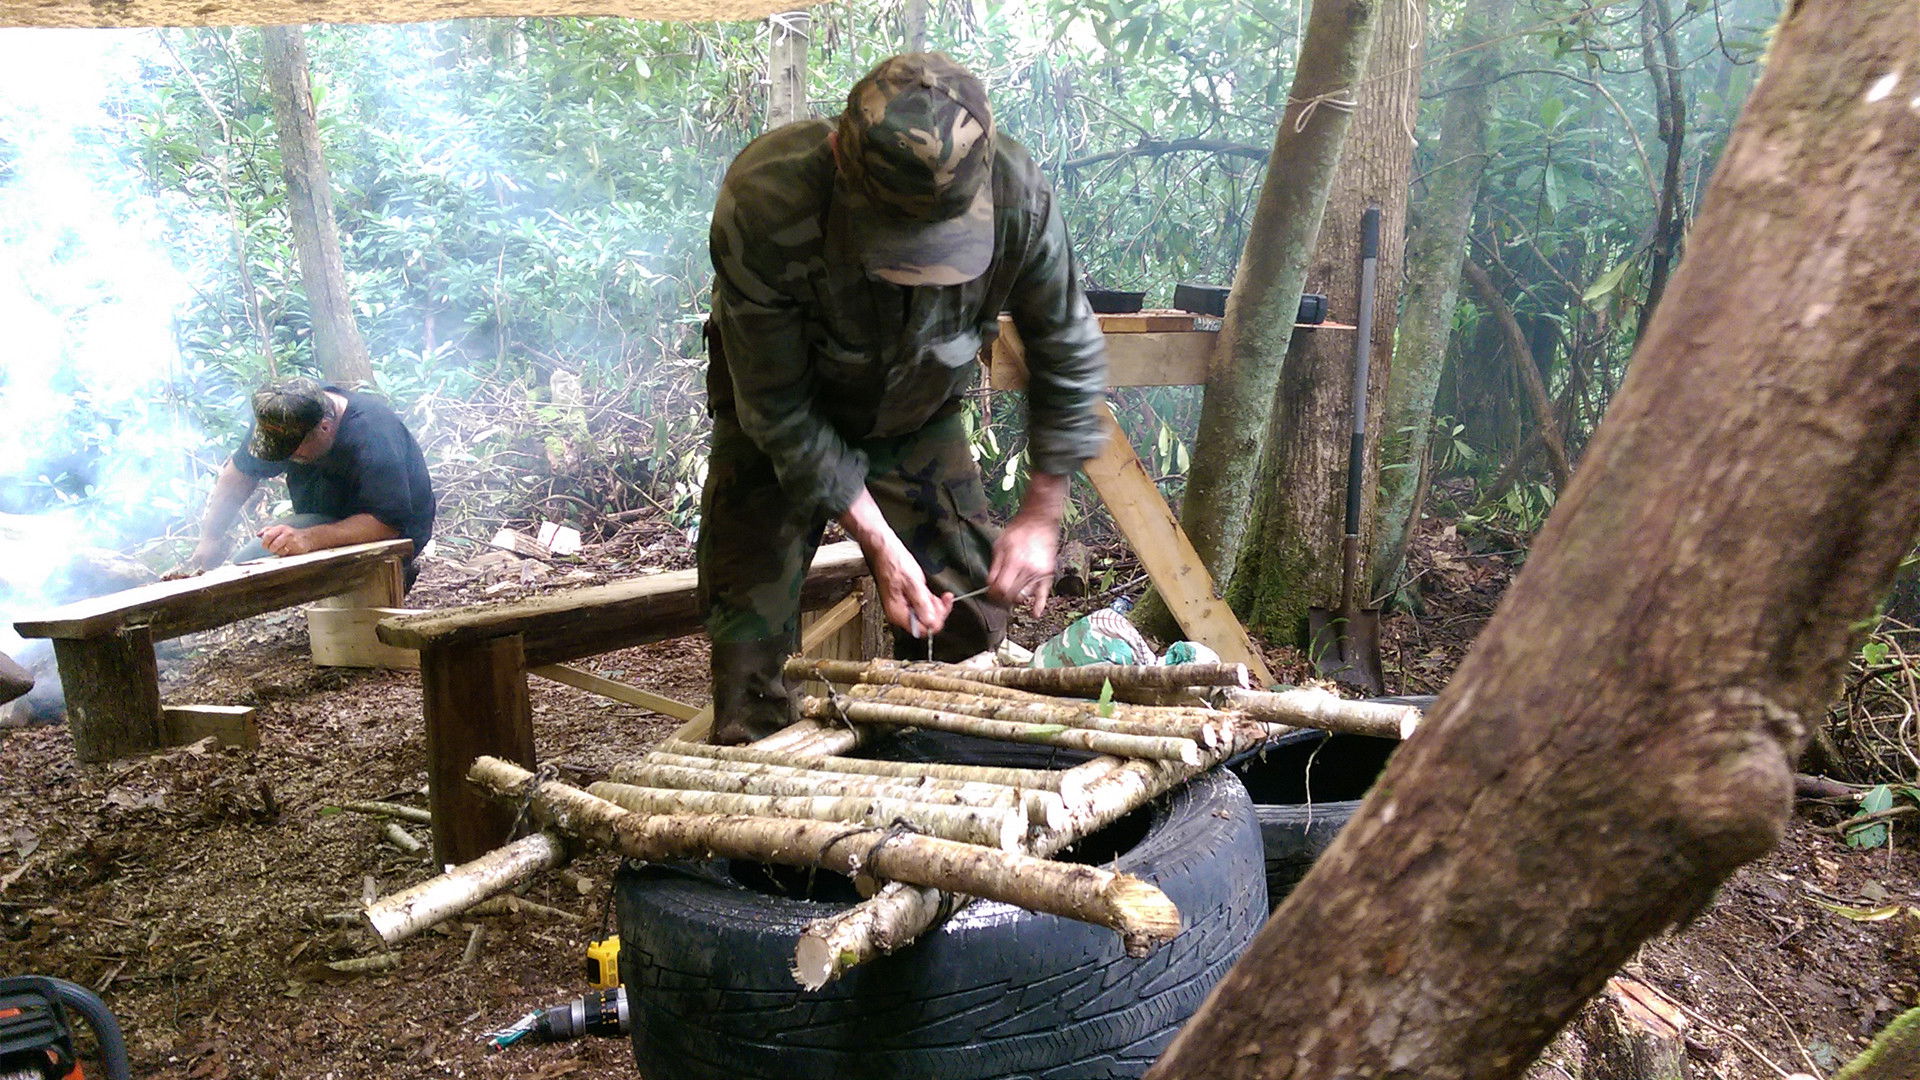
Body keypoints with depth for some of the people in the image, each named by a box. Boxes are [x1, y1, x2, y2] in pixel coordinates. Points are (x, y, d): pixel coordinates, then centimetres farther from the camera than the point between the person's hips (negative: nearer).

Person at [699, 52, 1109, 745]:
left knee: (966, 620, -1)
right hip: (778, 431, -2)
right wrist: (878, 541, -27)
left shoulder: (1016, 195, -30)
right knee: (750, 627, -6)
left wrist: (1042, 513, -13)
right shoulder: (763, 203, -37)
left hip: (923, 421, 2)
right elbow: (781, 409, -26)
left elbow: (1069, 357, -12)